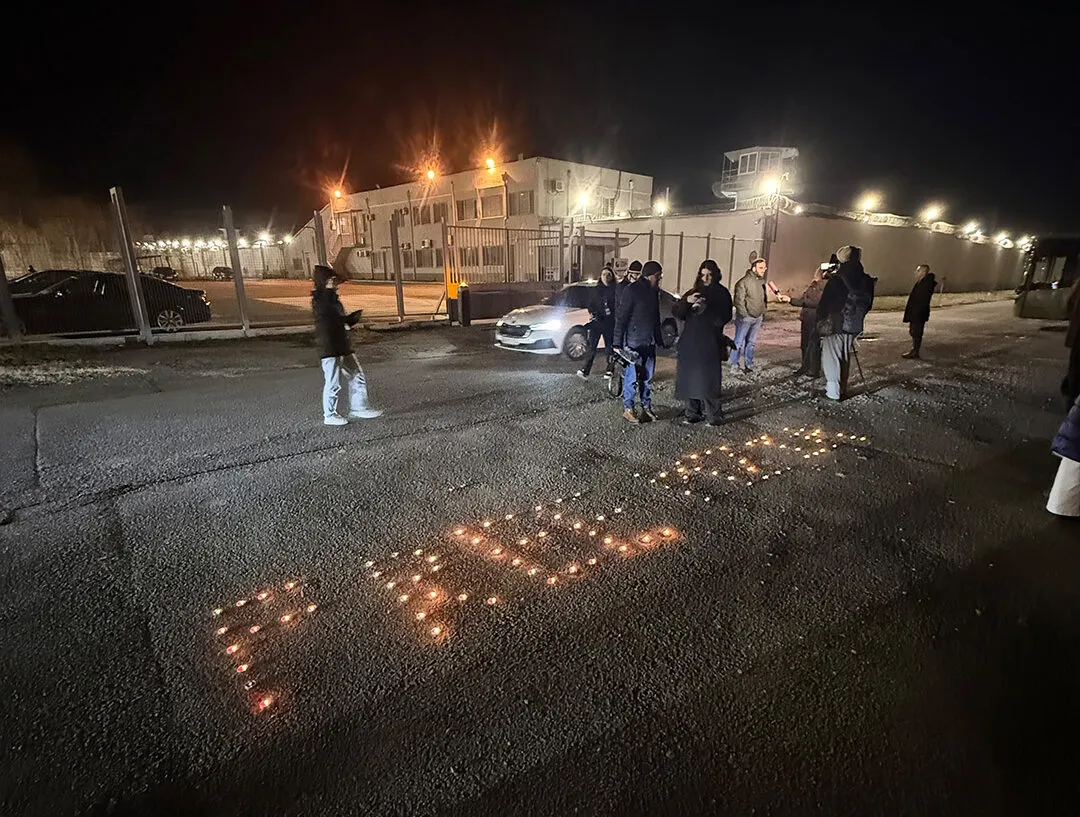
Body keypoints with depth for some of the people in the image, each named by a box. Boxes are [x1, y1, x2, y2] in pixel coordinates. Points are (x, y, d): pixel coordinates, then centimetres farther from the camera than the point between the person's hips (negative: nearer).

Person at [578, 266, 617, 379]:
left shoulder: (615, 290, 1)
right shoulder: (597, 289, 11)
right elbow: (591, 304, 13)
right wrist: (592, 313, -5)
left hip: (610, 323, -2)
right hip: (597, 322, 2)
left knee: (610, 347, 7)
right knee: (592, 345, -7)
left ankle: (610, 370, 20)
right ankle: (585, 370, -11)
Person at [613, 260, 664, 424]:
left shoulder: (654, 290, 12)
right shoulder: (632, 290, -11)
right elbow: (621, 317, -13)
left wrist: (660, 339, 19)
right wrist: (617, 343, -16)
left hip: (650, 342, 7)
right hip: (634, 341, -7)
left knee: (648, 377, 11)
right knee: (632, 376, -3)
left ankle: (646, 407, 20)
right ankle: (627, 409, 7)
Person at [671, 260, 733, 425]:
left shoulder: (722, 293, 2)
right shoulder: (694, 292, 13)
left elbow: (724, 317, -9)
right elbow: (676, 312, 4)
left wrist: (706, 308, -20)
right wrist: (686, 301, -15)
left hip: (710, 344, -4)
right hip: (690, 343, 4)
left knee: (708, 379, -9)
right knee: (690, 378, 6)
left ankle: (714, 414, 0)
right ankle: (693, 412, 16)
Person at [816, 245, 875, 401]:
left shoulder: (836, 279, -16)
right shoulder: (866, 280, 2)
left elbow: (824, 303, -13)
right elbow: (868, 304, 12)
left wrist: (821, 321, -1)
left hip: (835, 325, -6)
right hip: (854, 326, 6)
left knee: (831, 357, 2)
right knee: (845, 357, 19)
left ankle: (833, 392, 1)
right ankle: (843, 387, 28)